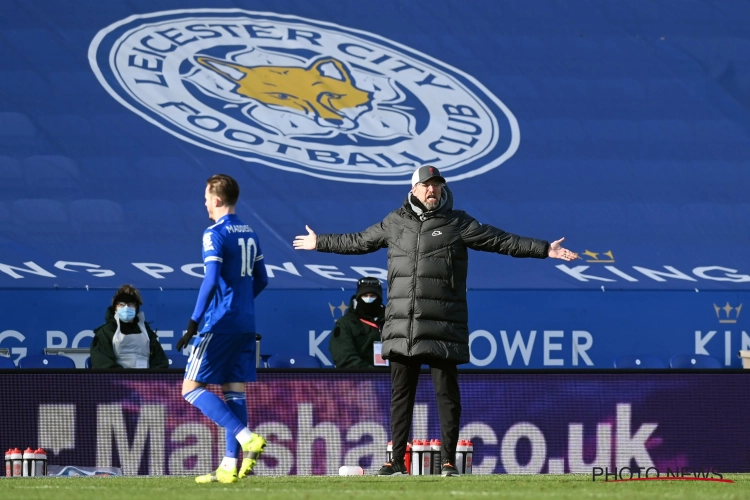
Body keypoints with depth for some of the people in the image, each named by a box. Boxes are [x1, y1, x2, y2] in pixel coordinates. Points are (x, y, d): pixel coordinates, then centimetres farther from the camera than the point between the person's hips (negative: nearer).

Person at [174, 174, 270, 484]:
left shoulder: (215, 234, -11)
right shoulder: (249, 234, 13)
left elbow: (211, 280, -20)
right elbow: (261, 280, 19)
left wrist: (194, 323, -19)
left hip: (220, 323, -8)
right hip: (246, 325, 8)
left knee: (191, 389, -4)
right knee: (234, 391, 9)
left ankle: (246, 438, -18)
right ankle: (230, 466, 5)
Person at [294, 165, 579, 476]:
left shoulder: (458, 223, 4)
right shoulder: (395, 223, 12)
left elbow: (504, 241, 3)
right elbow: (358, 242, 27)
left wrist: (545, 250, -4)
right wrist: (320, 243, 34)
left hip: (443, 326, -3)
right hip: (402, 327, 3)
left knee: (447, 393, -2)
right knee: (400, 394, 5)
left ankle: (448, 460, 4)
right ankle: (397, 460, 10)